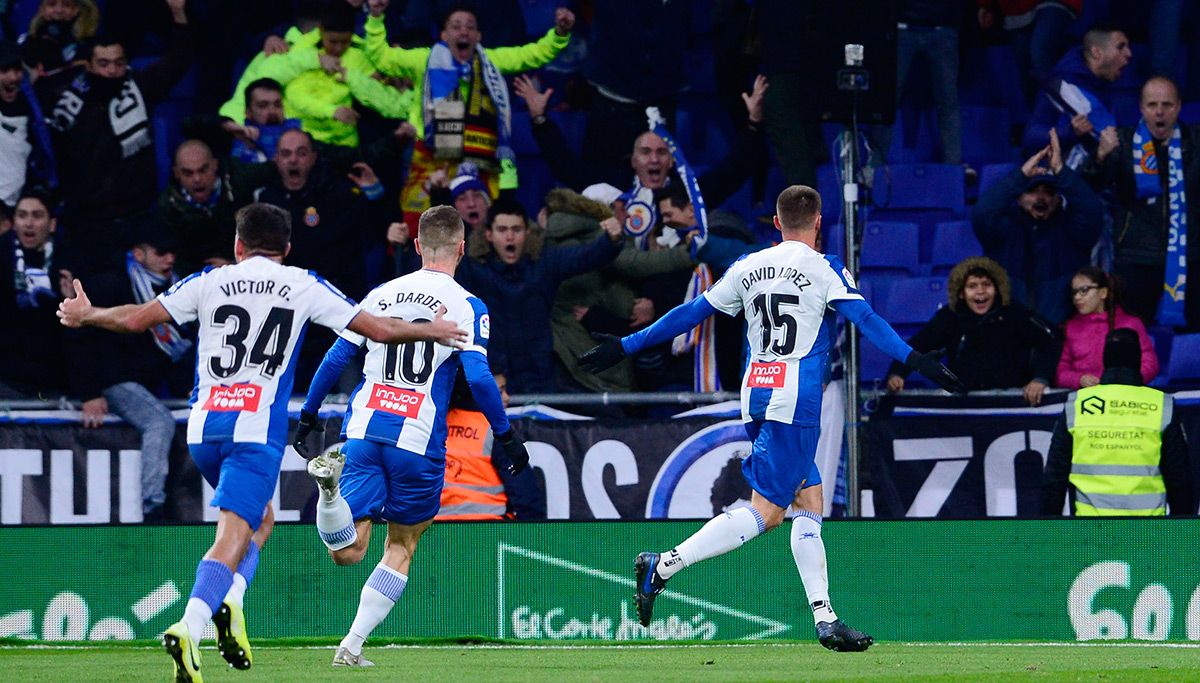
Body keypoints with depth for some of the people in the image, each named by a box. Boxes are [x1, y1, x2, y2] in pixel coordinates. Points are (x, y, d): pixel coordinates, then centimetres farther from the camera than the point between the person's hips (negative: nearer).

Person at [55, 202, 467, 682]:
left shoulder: (209, 283, 10)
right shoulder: (305, 287, 7)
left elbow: (134, 319, 8)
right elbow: (378, 329, 10)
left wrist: (85, 316, 26)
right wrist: (432, 332, 27)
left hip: (203, 427, 3)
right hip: (257, 429, -3)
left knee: (260, 518, 25)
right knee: (232, 536, -11)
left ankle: (228, 600, 1)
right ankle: (189, 627, -33)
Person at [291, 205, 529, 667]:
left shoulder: (380, 295, 13)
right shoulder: (467, 306, 0)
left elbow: (334, 360, 12)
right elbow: (478, 377, -9)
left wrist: (308, 416, 22)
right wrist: (507, 437, 1)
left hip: (363, 433, 2)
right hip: (418, 439, -2)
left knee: (347, 551, -3)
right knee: (401, 548, 15)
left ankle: (330, 482, -33)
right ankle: (352, 645, 7)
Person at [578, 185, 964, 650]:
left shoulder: (748, 268, 11)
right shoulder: (826, 270, -3)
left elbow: (692, 313, 14)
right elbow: (865, 319, -14)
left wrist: (625, 346, 21)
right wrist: (916, 361, -18)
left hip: (756, 397, 7)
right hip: (796, 402, -7)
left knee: (810, 502, 10)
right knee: (765, 511, -6)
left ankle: (825, 619, 4)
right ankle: (663, 567, -15)